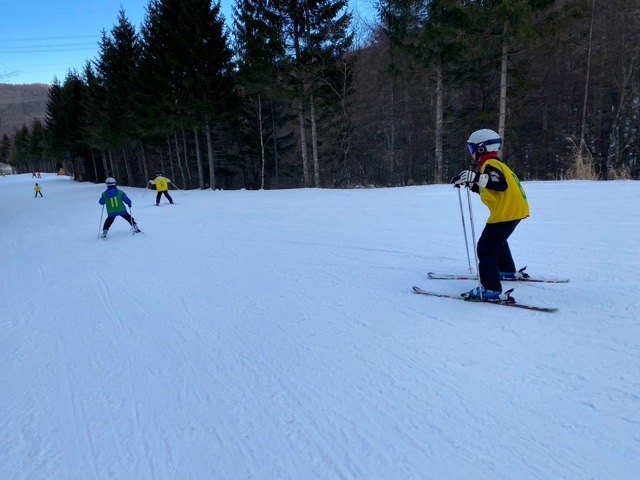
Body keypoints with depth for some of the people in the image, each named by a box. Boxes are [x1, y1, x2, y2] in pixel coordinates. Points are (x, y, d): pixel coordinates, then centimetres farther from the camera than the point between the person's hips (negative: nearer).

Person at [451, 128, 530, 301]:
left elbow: (500, 184, -32)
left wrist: (476, 177, -41)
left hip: (507, 212, -11)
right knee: (497, 240, 32)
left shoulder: (490, 164, -13)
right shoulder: (493, 164, 19)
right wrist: (471, 183, 20)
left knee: (485, 247, -11)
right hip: (515, 209, 11)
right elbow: (488, 189, 25)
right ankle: (508, 270, 49)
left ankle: (491, 290, -15)